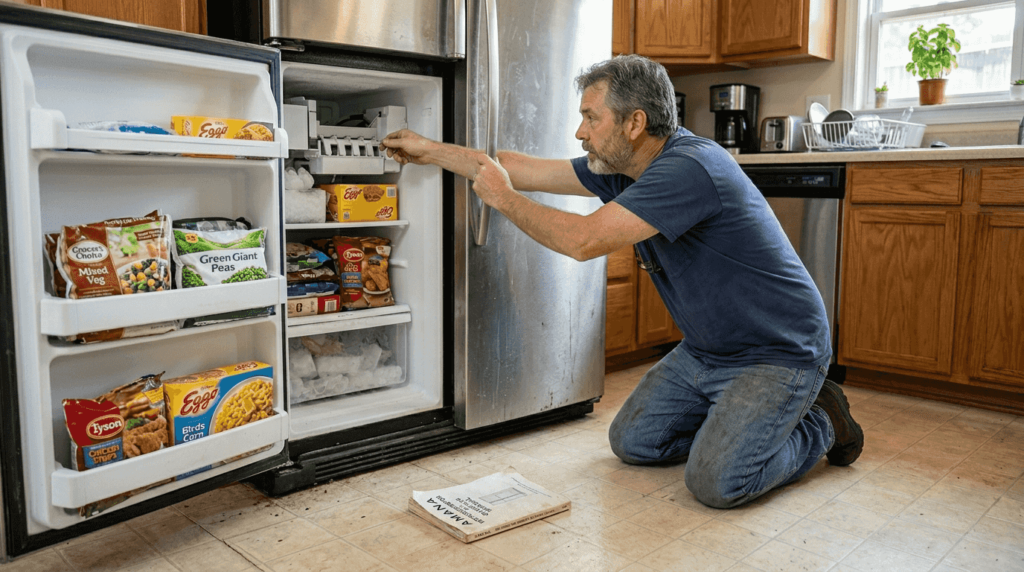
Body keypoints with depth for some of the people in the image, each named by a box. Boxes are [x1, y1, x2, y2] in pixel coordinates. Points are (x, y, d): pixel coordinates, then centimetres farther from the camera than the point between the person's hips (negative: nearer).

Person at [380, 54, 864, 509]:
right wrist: (429, 150, 9)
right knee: (631, 442, 6)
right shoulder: (622, 167, 0)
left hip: (778, 353, -8)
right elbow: (524, 169, 5)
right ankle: (734, 419, 22)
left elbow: (583, 240, -34)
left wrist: (502, 198, -17)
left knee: (714, 483, -20)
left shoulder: (688, 169, -29)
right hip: (703, 350, 8)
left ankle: (818, 424, 6)